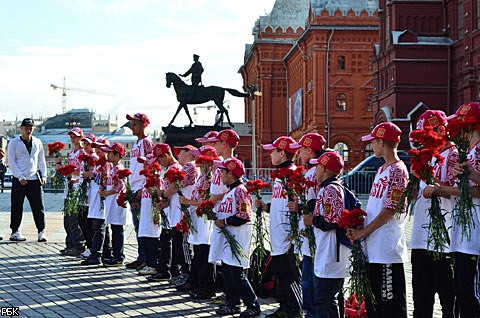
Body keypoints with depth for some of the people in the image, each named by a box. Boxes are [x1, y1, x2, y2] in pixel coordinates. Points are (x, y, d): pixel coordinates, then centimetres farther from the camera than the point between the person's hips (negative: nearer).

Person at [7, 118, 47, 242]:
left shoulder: (37, 142, 11)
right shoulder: (14, 143, 0)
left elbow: (41, 160, 16)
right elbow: (11, 162, -3)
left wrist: (43, 176, 5)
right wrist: (20, 177, -11)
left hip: (34, 179, 3)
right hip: (19, 180, -3)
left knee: (38, 207, 0)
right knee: (17, 207, 1)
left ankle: (41, 232, 3)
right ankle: (14, 232, 10)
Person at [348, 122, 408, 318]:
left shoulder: (397, 170, -11)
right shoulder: (381, 170, 17)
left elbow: (390, 209, -17)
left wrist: (363, 232, -13)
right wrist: (358, 229, 4)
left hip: (387, 249, -10)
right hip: (373, 248, 10)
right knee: (373, 301, 15)